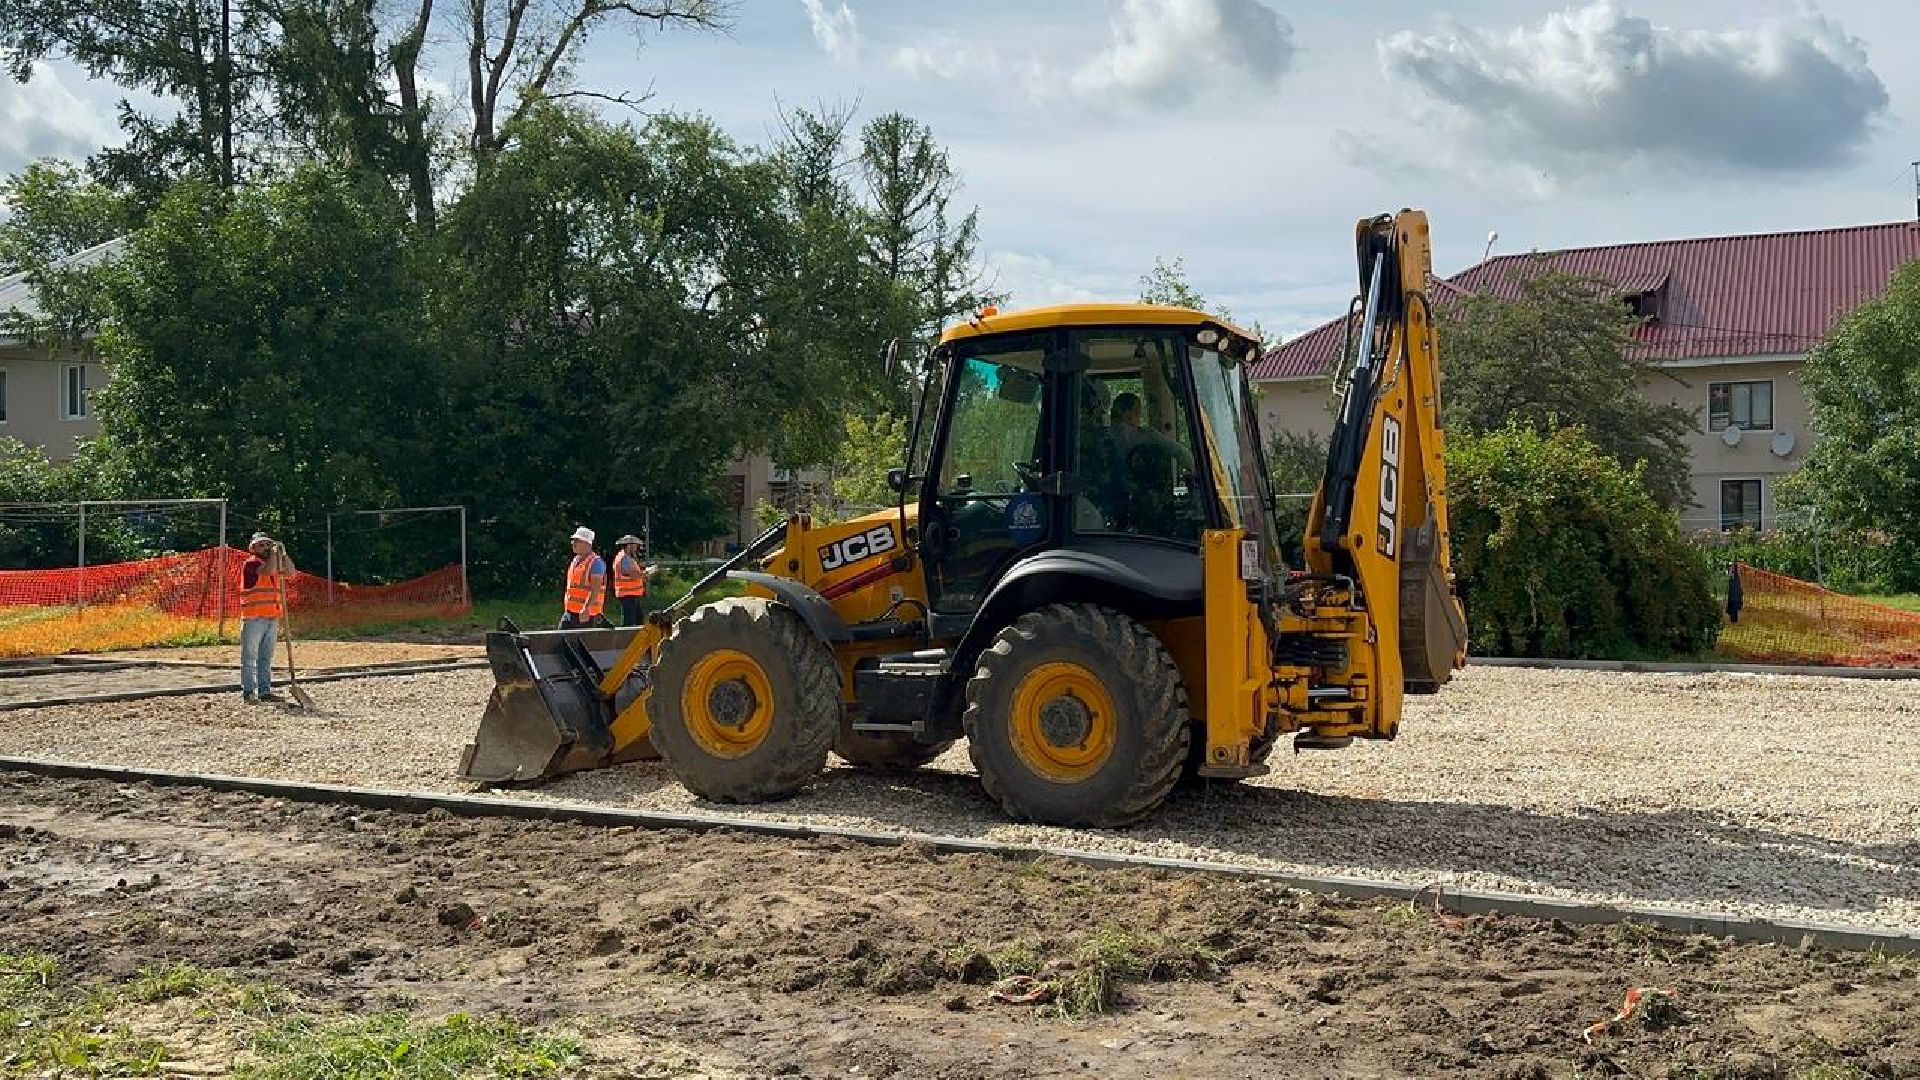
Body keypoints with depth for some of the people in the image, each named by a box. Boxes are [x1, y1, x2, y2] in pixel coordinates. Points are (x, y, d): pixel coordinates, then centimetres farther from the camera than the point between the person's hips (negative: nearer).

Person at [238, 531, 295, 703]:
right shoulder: (251, 563, -7)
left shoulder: (273, 562, 18)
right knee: (250, 657, -4)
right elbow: (268, 570, -22)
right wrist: (274, 552, -10)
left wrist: (283, 553, 3)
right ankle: (248, 691, -3)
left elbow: (290, 572, 11)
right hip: (254, 618, -8)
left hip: (272, 618, 8)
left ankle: (265, 690, 14)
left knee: (266, 658, 10)